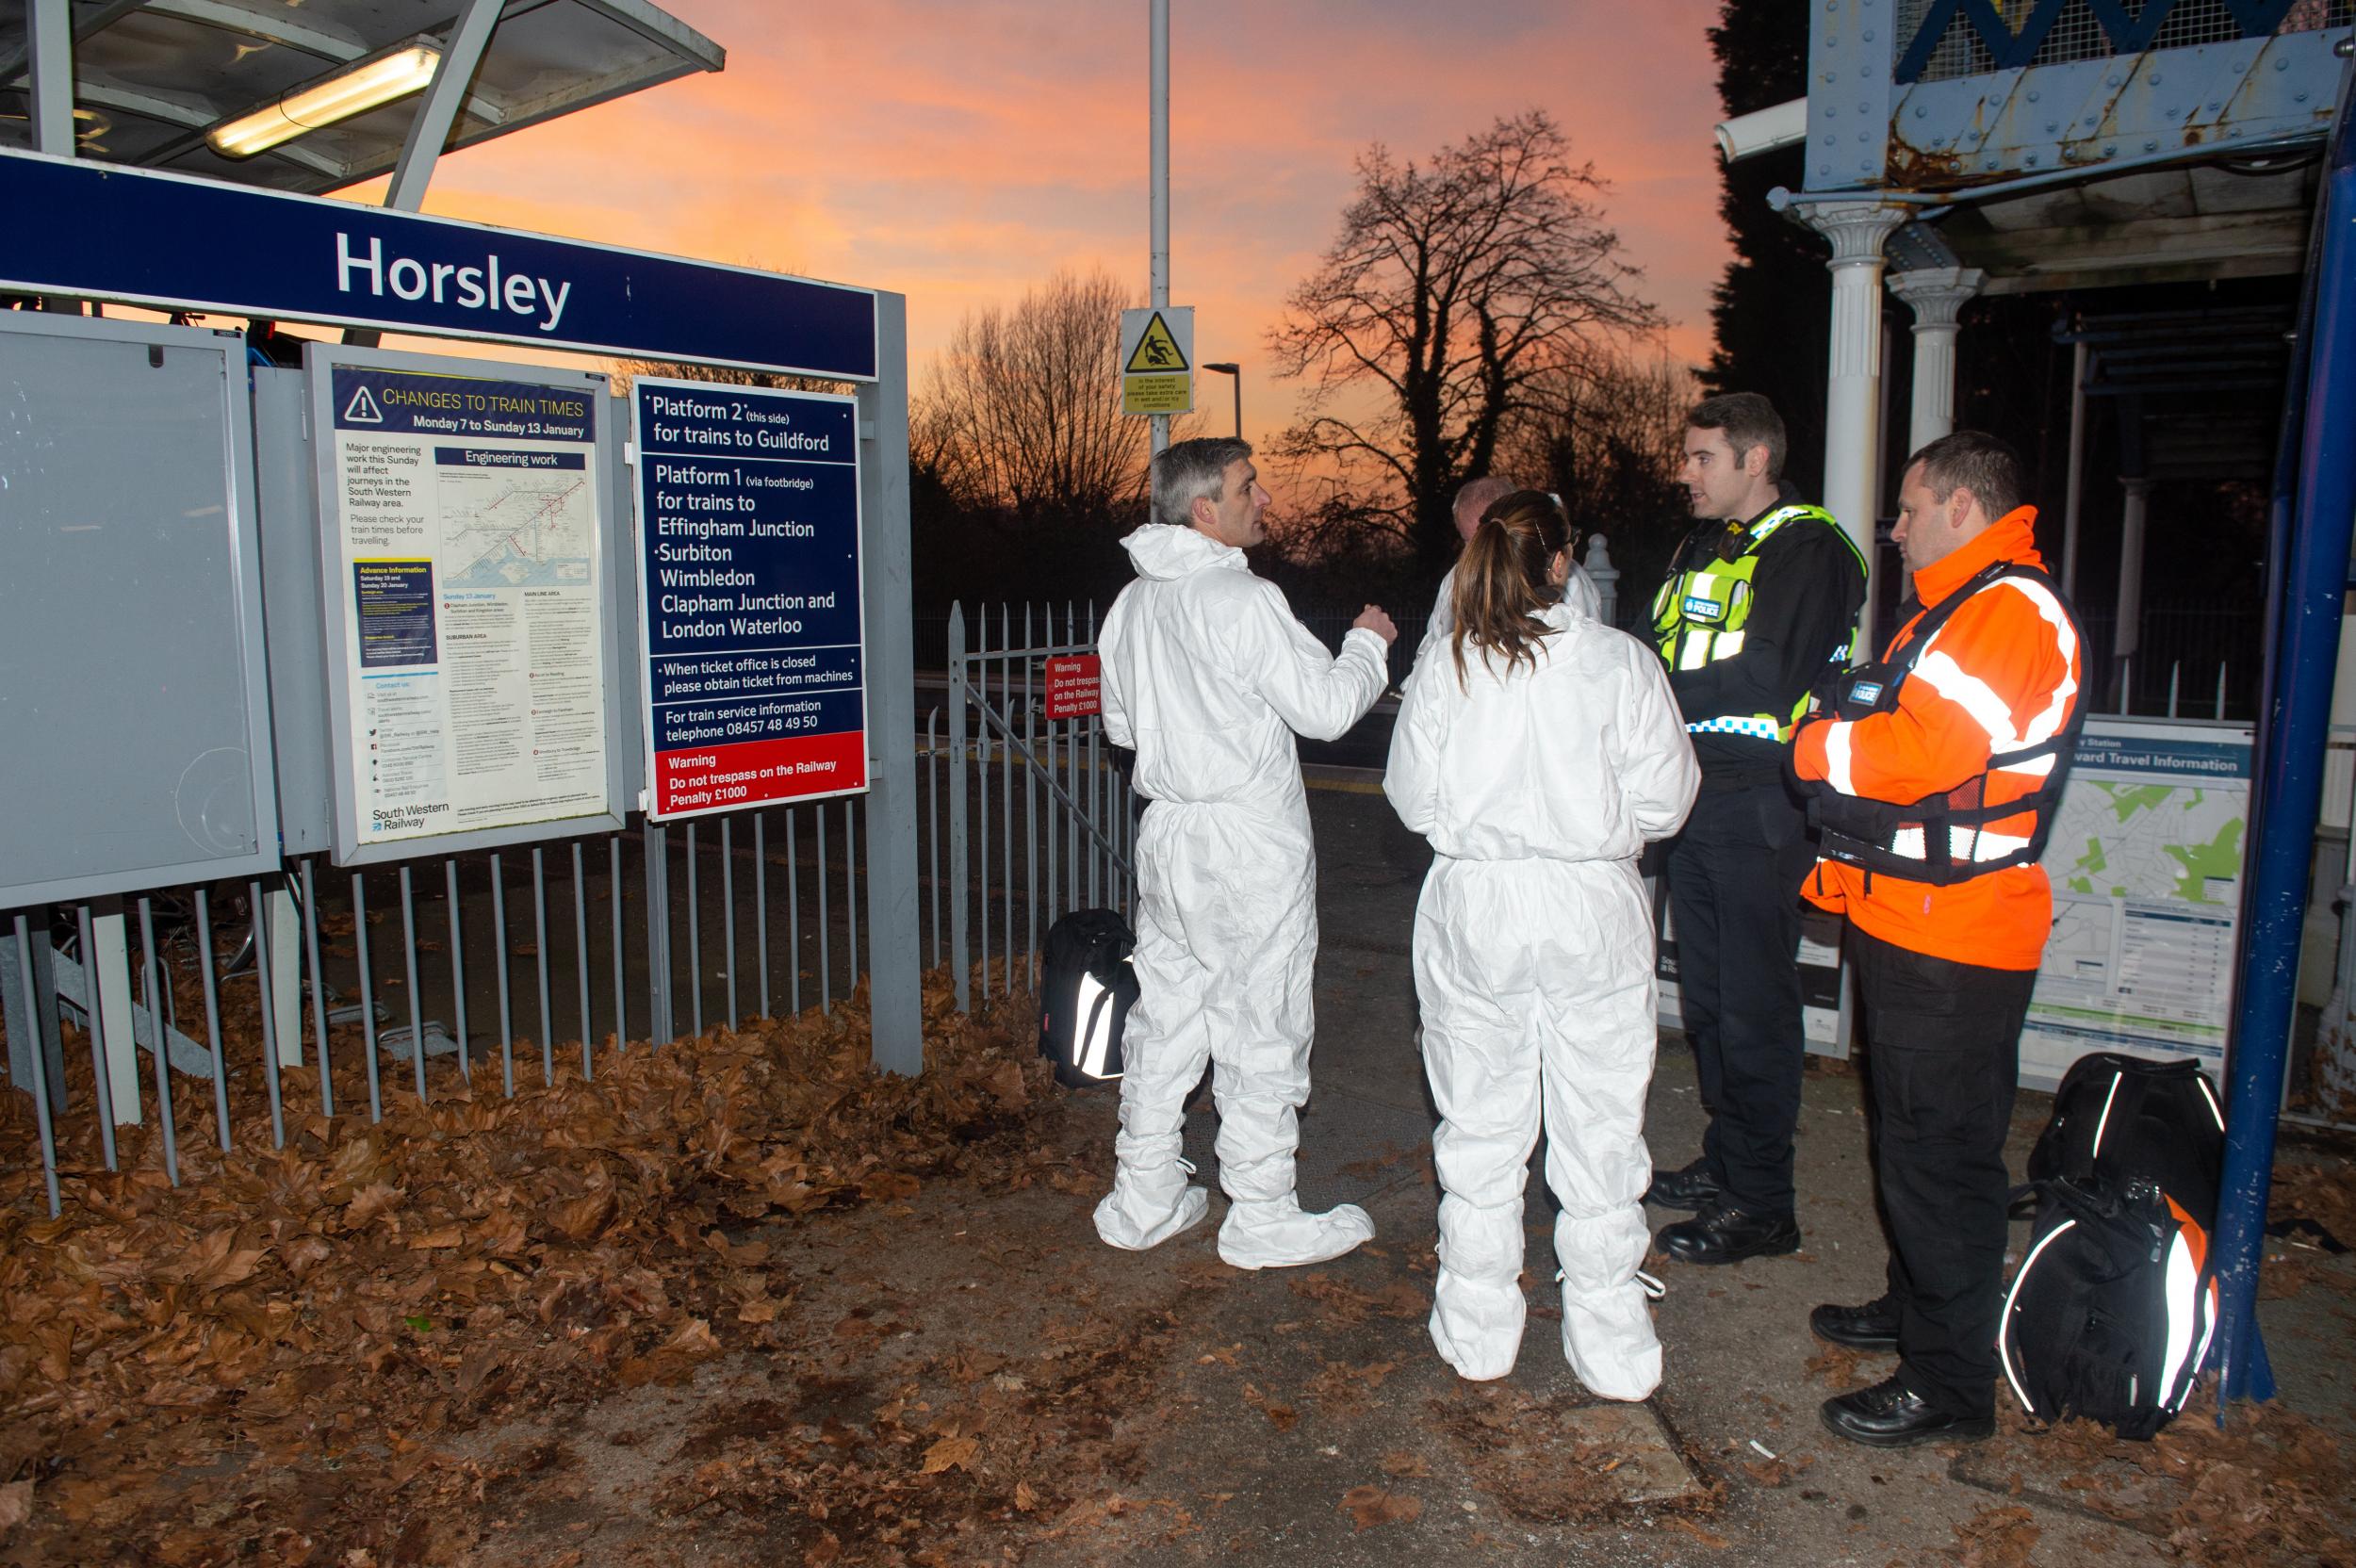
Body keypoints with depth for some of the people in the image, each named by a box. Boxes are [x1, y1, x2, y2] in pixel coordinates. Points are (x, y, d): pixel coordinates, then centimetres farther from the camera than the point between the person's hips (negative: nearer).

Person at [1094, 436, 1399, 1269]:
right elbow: (1326, 707, -15)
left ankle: (1143, 1200, 25)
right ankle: (1262, 1217, 15)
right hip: (1249, 842, -8)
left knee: (1165, 1018, 15)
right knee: (1261, 1029, 3)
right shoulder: (1243, 599, -17)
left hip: (1167, 833, 8)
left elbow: (1121, 723, 17)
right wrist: (1369, 643, 2)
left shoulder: (1132, 603, 9)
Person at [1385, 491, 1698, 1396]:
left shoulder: (1443, 672, -5)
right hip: (1594, 914, -1)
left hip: (1473, 911, 1)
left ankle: (1477, 1337, 25)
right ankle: (1611, 1353, 21)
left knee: (1478, 1132, 13)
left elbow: (1412, 799, 0)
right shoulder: (1621, 662, -8)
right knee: (1600, 1135, 10)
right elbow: (1663, 800, -6)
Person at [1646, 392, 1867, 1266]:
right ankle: (1725, 1162, 31)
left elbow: (1767, 681, -18)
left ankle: (1763, 1204, 10)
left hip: (1760, 809, -8)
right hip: (1697, 798, 8)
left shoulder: (1807, 550, -9)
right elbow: (1664, 656, 16)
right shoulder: (1704, 546, 18)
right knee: (1706, 998, 16)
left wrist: (1658, 694, -14)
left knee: (1754, 1008, -1)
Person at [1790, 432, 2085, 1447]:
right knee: (1914, 1143, 22)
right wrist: (1838, 744, 1)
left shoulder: (2013, 609, -16)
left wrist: (1818, 745, -12)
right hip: (1906, 924, 11)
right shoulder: (1958, 606, 19)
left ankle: (1948, 1384, 10)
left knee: (1939, 1157, -2)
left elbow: (1927, 751, -27)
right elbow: (1893, 728, 20)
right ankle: (1916, 1309, 38)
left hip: (1953, 943, -11)